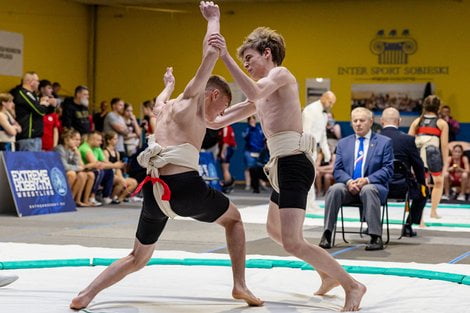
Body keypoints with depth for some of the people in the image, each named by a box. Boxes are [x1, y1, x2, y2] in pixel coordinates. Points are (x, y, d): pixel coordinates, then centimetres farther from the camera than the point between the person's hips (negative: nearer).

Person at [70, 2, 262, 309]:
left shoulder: (166, 108, 25)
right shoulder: (192, 99, 5)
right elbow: (211, 52, -1)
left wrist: (169, 84, 74)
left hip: (154, 191, 6)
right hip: (185, 185, -6)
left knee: (137, 259, 18)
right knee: (234, 218, 23)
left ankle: (84, 295, 0)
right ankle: (240, 285, 15)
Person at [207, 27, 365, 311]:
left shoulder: (280, 74, -4)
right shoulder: (263, 90, 24)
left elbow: (254, 93, -27)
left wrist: (226, 57, -27)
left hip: (293, 162, -11)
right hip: (282, 165, 11)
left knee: (292, 242, -18)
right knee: (275, 230, 28)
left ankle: (352, 285, -10)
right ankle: (328, 274, 37)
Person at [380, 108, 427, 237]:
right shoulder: (408, 139, -10)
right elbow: (418, 165, -3)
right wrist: (422, 183, 15)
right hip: (402, 187, -2)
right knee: (421, 191, 28)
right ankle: (408, 226, 21)